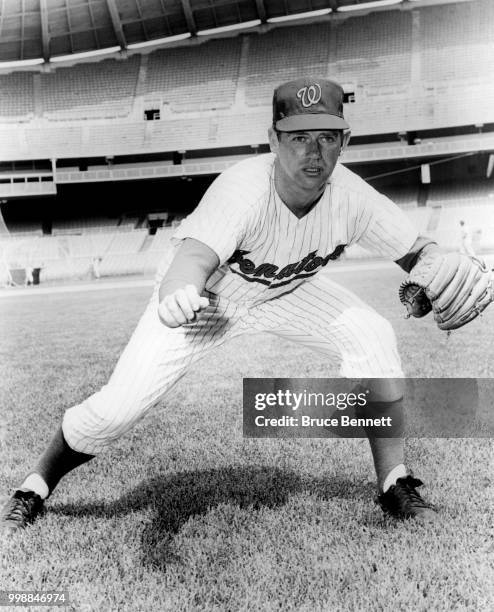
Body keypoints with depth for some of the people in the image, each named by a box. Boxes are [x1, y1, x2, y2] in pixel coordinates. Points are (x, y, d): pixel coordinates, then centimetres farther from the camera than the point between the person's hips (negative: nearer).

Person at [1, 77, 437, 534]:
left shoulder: (351, 196, -24)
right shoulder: (243, 188, -36)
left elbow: (418, 251, -16)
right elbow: (194, 257, -51)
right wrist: (176, 295, -75)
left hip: (286, 291, 4)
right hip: (203, 294, -3)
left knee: (375, 338, -19)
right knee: (118, 406, -11)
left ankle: (394, 484, -1)